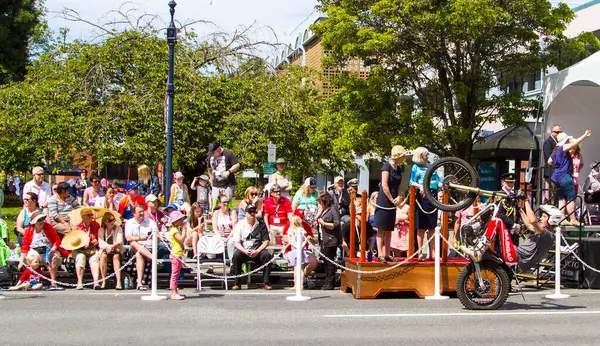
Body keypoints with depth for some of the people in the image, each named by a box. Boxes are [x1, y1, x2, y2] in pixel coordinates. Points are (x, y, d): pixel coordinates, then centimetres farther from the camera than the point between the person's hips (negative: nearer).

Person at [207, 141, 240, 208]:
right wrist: (211, 178, 20)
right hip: (216, 185, 5)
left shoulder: (228, 154, -8)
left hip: (228, 185, -5)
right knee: (214, 202, 2)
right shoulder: (211, 156, 9)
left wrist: (228, 172, -20)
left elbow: (237, 165, -9)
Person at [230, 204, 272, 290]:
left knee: (266, 254, -29)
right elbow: (236, 243, -2)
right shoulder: (240, 225, 4)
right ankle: (237, 283, -22)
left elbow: (266, 241, 3)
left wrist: (257, 251, -14)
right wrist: (245, 251, -20)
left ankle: (266, 283, -21)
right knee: (236, 255, -32)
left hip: (257, 251, 1)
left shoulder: (261, 224, 6)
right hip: (243, 251, 0)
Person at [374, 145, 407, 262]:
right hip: (384, 201, -8)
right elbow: (384, 185, -17)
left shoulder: (399, 168, 12)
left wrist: (398, 197, -3)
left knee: (389, 230, 9)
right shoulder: (387, 166, -11)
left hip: (393, 202, 8)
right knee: (381, 229, -5)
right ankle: (380, 254, -6)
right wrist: (392, 199, -12)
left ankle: (387, 254, 13)